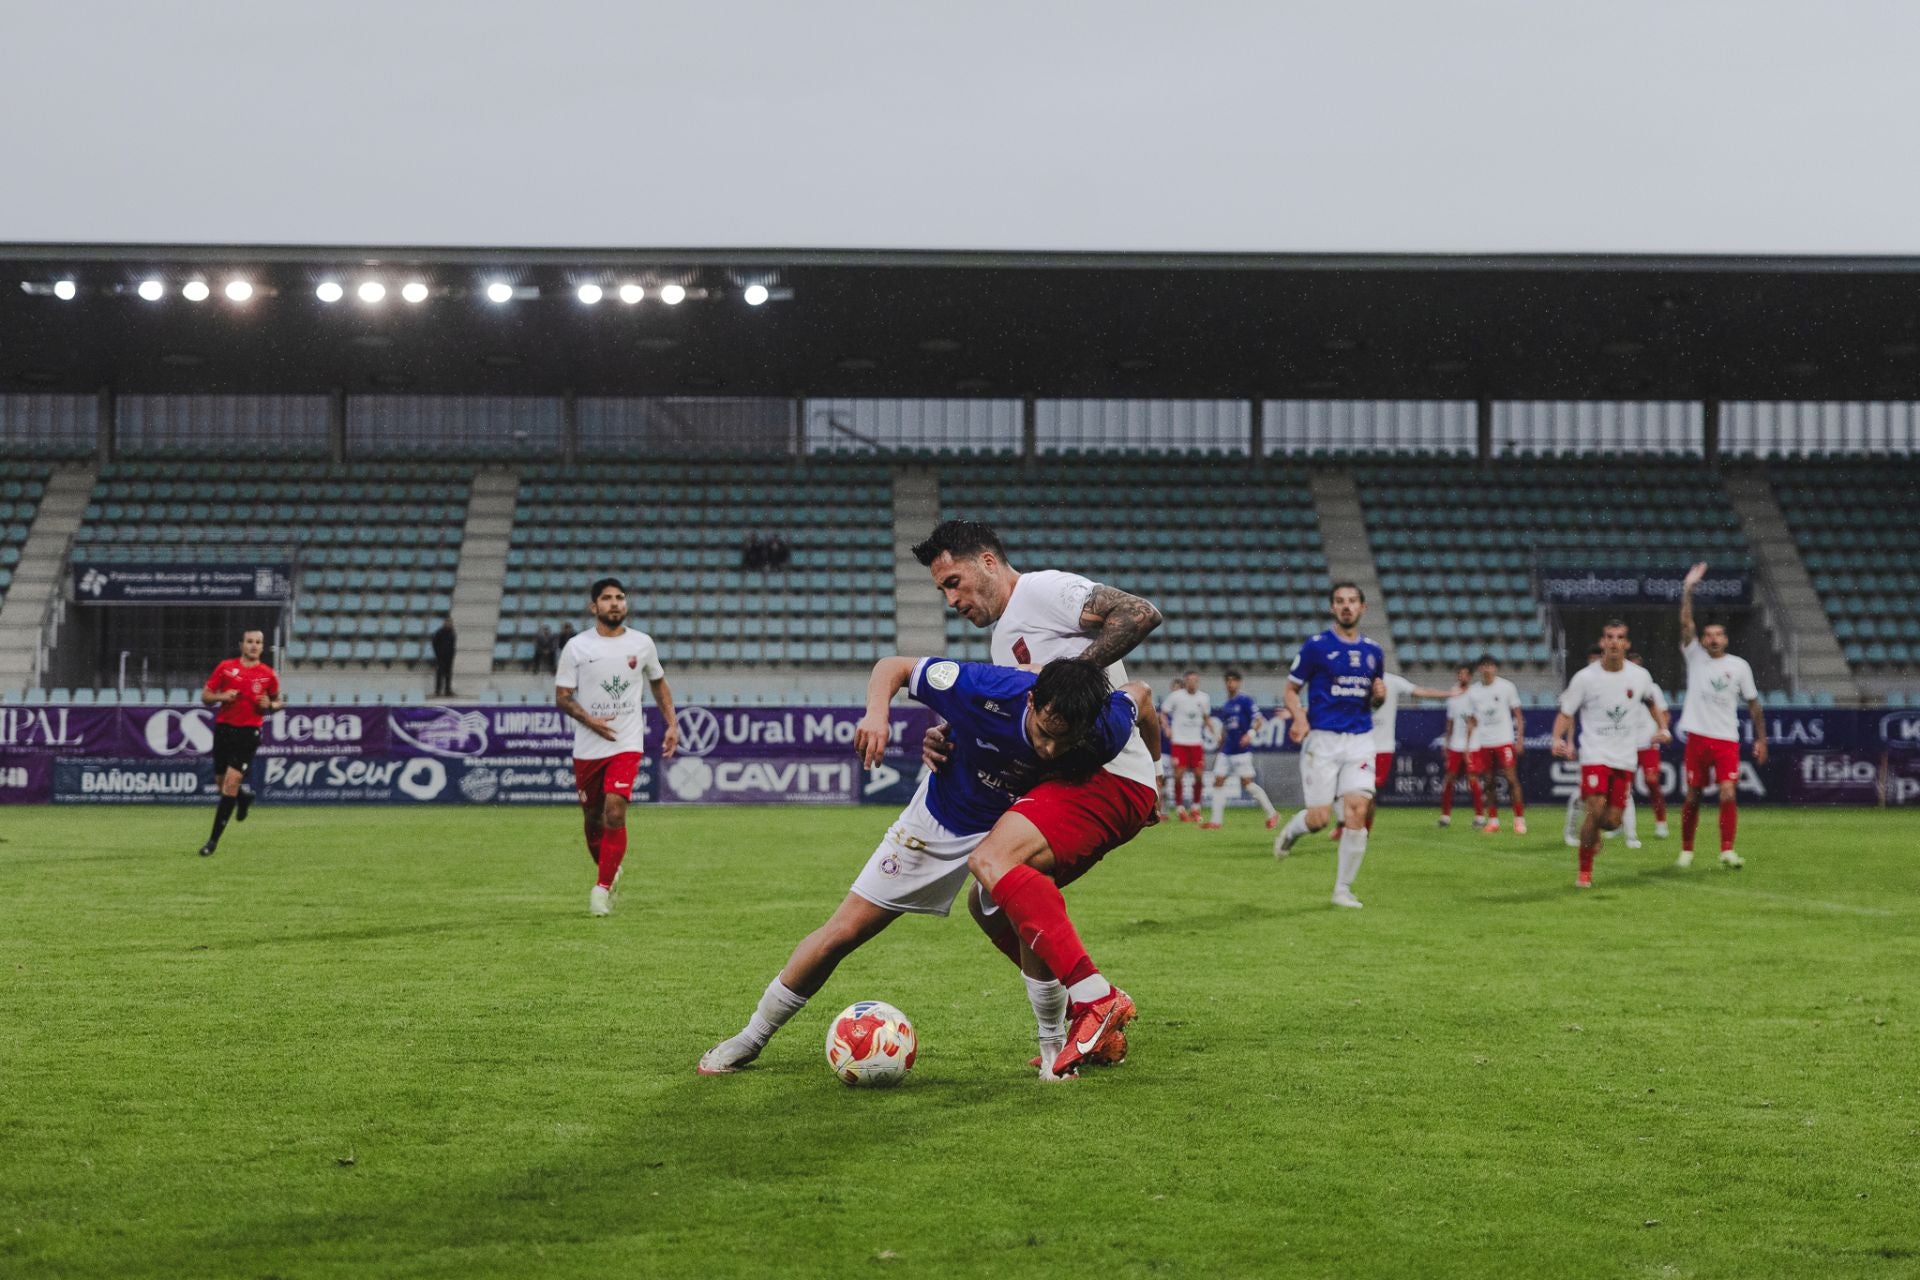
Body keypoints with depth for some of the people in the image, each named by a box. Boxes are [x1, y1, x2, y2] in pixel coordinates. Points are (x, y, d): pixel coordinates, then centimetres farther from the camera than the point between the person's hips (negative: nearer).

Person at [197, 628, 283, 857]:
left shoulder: (267, 675, 3)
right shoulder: (225, 667, 3)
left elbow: (278, 701, 17)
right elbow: (205, 696, 7)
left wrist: (270, 705, -6)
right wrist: (221, 696, -13)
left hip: (248, 733, -2)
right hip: (223, 728, 2)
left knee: (231, 783, -13)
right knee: (221, 782, 8)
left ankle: (214, 840, -8)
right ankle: (244, 794, 44)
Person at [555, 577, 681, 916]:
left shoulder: (642, 643, 4)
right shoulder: (577, 646, -2)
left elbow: (658, 684, 19)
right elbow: (562, 697, -1)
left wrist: (672, 724, 10)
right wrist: (589, 720, -17)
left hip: (627, 745, -1)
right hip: (587, 747, 1)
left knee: (615, 812, -18)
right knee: (593, 818, 10)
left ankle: (602, 888, -10)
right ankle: (609, 870, 36)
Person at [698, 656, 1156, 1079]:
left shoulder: (1103, 733, -31)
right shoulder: (986, 690, -37)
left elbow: (1140, 694, -6)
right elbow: (893, 666, -22)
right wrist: (876, 712, -42)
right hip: (942, 816, -1)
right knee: (843, 932, 1)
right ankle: (750, 1038, 19)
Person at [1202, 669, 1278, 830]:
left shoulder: (1245, 701, -5)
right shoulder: (1225, 706, 16)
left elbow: (1259, 720, -11)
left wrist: (1250, 734, -26)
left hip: (1242, 750, -7)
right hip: (1226, 750, 7)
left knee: (1247, 782, -9)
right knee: (1218, 781, 0)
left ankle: (1272, 814, 2)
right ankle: (1215, 821, 2)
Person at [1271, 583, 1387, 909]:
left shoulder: (1373, 652, 12)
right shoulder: (1315, 647, -2)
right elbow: (1291, 689, 2)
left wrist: (1379, 695, -1)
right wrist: (1299, 717, -17)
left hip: (1360, 739, 3)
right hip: (1322, 739, -3)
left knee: (1357, 811, -10)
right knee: (1319, 818, -7)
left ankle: (1343, 888, 2)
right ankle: (1290, 830, 31)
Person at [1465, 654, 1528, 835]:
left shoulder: (1506, 686, -1)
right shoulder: (1472, 691, 6)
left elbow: (1518, 714, 3)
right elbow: (1472, 721, 12)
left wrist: (1520, 738, -5)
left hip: (1504, 740, -3)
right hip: (1483, 743, 3)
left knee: (1512, 779, -9)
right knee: (1488, 782, 5)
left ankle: (1519, 819, -4)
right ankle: (1493, 820, 13)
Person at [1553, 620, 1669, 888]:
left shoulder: (1640, 676, 2)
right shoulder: (1584, 678, -7)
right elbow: (1565, 713, -2)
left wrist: (1663, 728, 6)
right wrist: (1558, 740, -20)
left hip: (1625, 759, 3)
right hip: (1595, 755, -3)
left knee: (1612, 821, -1)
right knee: (1595, 811, -19)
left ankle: (1593, 833, 37)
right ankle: (1585, 872, -3)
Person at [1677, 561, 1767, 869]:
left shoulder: (1739, 666, 5)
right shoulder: (1695, 657, 3)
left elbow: (1753, 704, 10)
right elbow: (1685, 624, -8)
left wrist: (1761, 738, 6)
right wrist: (1688, 589, -17)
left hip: (1727, 739, 0)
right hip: (1697, 737, 0)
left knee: (1729, 793, -14)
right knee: (1693, 797, 5)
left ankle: (1727, 850, -9)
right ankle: (1686, 850, 18)